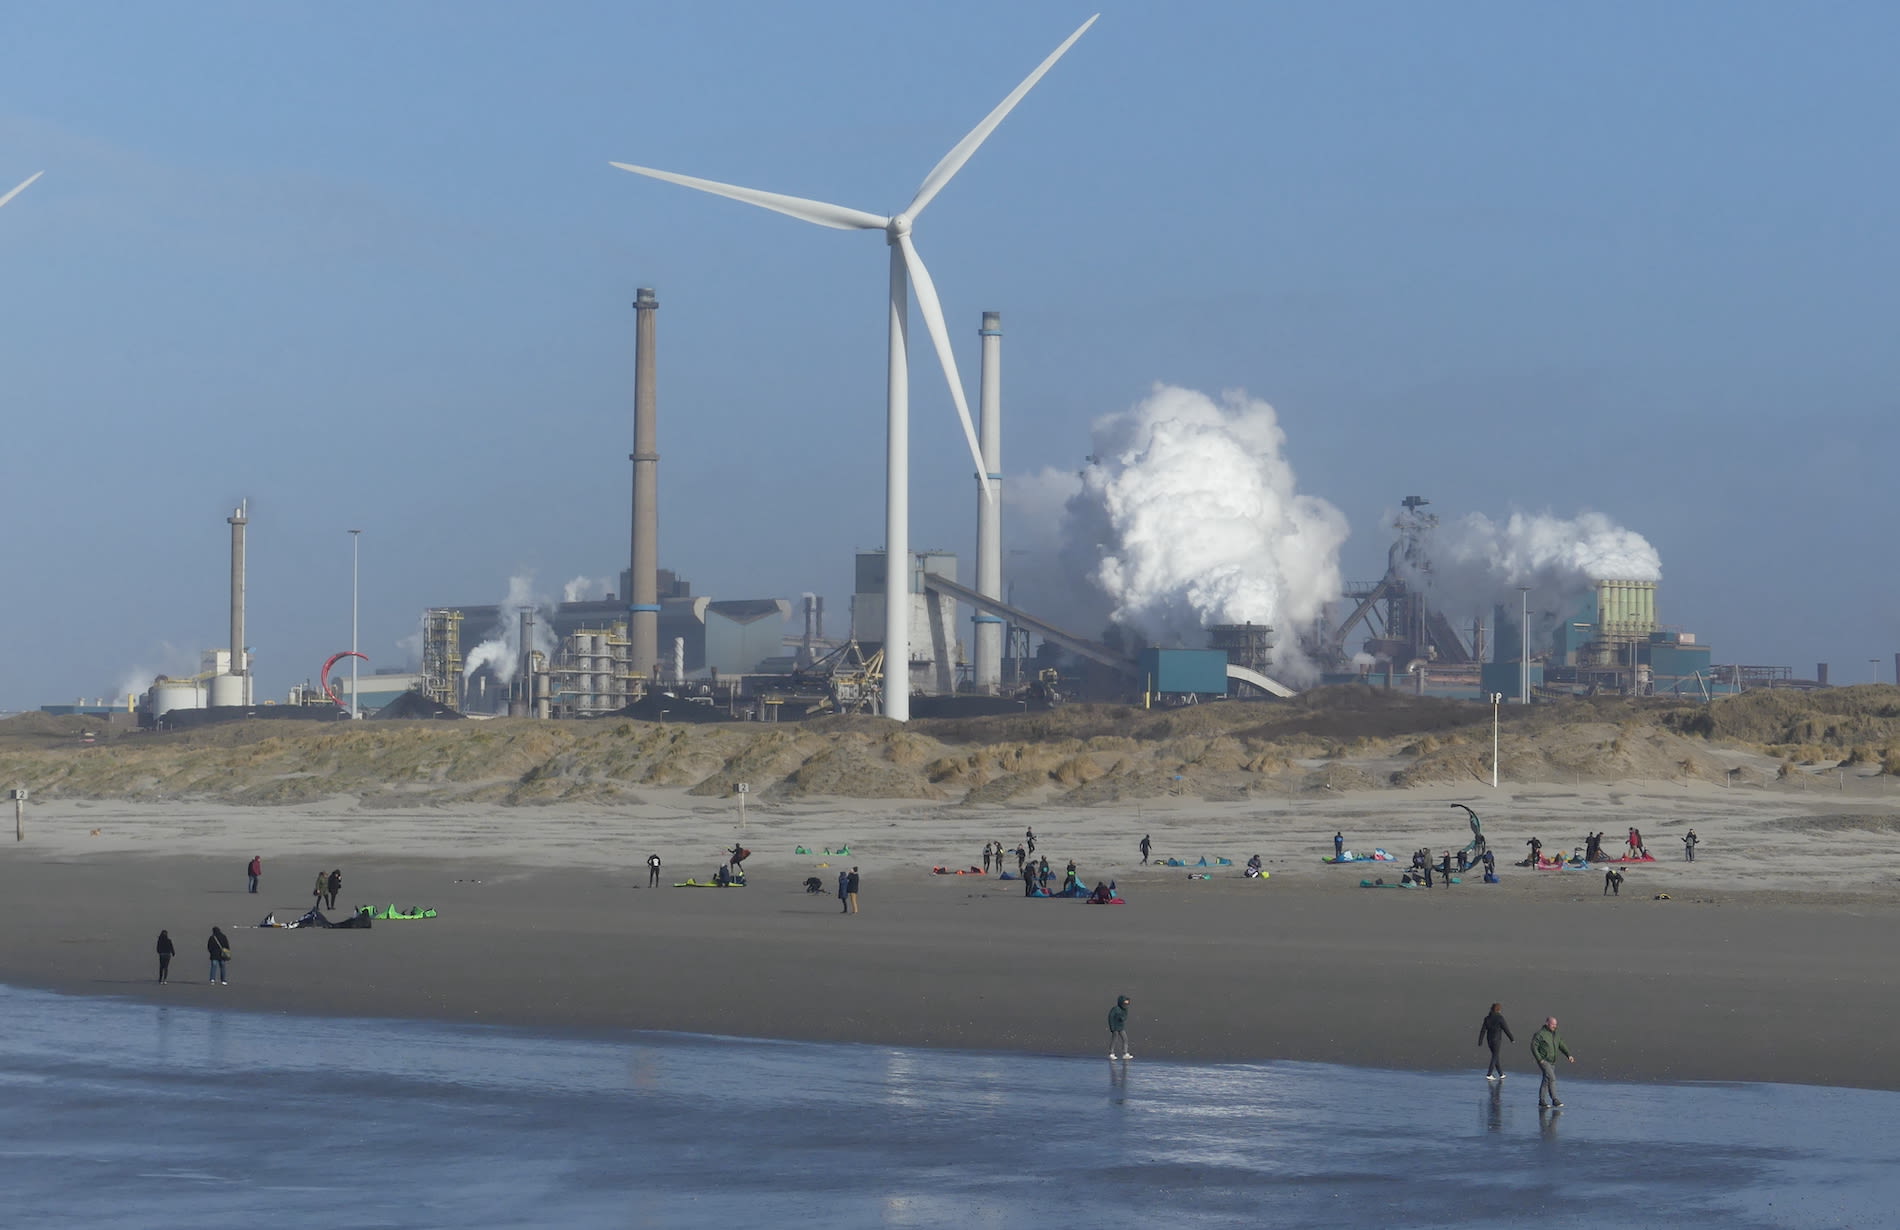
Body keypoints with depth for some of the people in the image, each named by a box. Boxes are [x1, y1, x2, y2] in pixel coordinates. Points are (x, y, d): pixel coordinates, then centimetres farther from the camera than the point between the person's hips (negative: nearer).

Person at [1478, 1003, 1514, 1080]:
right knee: (1495, 1057, -1)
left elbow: (1483, 1030, 2)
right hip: (1496, 1040, -6)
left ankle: (1501, 1074, 24)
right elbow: (1506, 1029, -10)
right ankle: (1489, 1075, -7)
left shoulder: (1487, 1018, 4)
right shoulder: (1499, 1018, -12)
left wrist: (1480, 1042, 2)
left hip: (1489, 1040, 6)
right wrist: (1512, 1038, 1)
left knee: (1495, 1056, 16)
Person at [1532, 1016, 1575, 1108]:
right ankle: (1554, 1100, -18)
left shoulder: (1556, 1035, 11)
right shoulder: (1540, 1034, -11)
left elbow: (1562, 1046, 12)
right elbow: (1533, 1046, -12)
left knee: (1546, 1081, 10)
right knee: (1551, 1078, -18)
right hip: (1544, 1061, -8)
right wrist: (1539, 1059, -19)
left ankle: (1542, 1101, 16)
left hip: (1552, 1062, 8)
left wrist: (1569, 1055, -4)